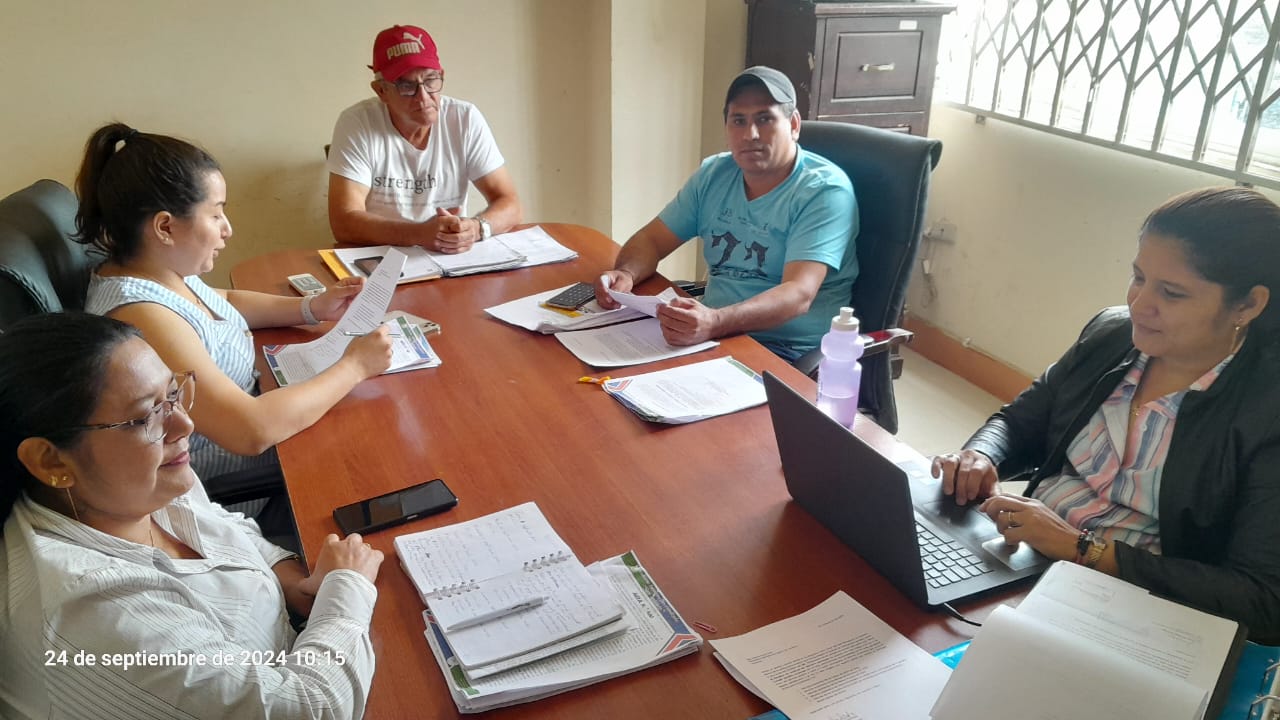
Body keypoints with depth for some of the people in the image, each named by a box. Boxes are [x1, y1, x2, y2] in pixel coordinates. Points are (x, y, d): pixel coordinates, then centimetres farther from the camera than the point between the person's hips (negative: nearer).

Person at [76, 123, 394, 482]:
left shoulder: (158, 267, -4)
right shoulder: (139, 315, -32)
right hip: (218, 492, -8)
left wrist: (312, 308, 4)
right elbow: (254, 431, -36)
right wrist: (355, 366, -26)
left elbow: (221, 302, 19)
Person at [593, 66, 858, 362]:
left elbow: (798, 295, -24)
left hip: (789, 352, -5)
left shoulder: (824, 190, -12)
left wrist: (716, 322, -41)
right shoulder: (713, 174, 8)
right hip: (714, 329, 6)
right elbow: (651, 240, 12)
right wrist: (625, 274, -12)